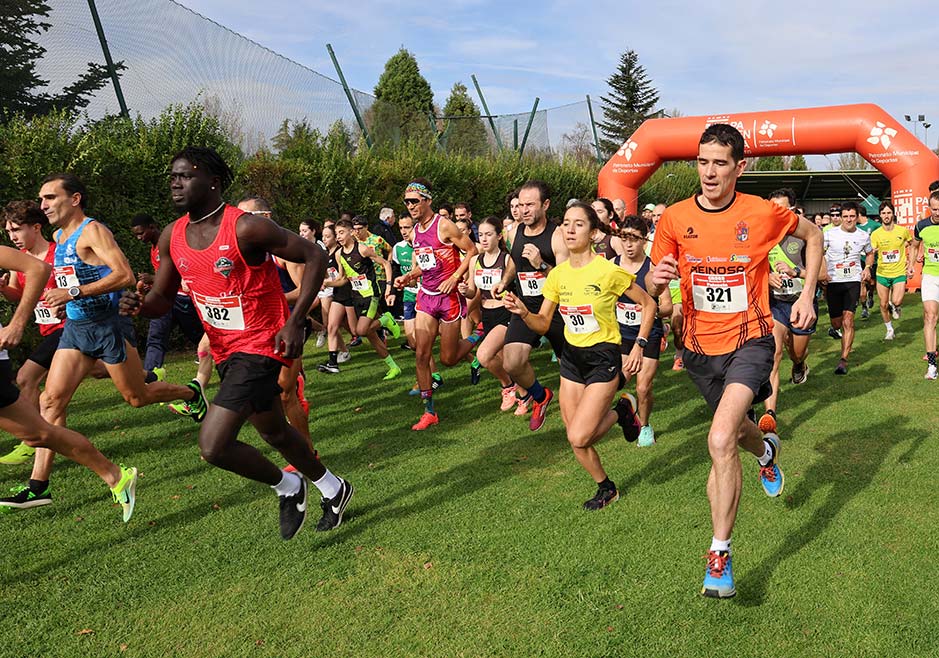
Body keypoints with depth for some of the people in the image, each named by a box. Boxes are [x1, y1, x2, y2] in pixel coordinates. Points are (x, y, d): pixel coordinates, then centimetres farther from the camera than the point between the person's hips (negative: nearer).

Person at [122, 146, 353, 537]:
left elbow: (315, 256, -15)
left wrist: (295, 321, -22)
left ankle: (286, 487, 12)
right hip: (225, 350, 8)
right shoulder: (172, 237, 1)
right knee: (274, 432, 22)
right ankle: (333, 489, 45)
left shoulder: (245, 228, -21)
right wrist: (139, 306, -15)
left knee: (213, 446, -16)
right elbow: (162, 299, 9)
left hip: (261, 345, -8)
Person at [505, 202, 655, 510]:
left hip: (603, 357, -5)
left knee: (579, 437, -15)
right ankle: (606, 488, 32)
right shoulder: (558, 274, 0)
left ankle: (620, 412, 15)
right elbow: (543, 324, 2)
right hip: (571, 357, 5)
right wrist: (523, 312, -18)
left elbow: (648, 304, -3)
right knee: (575, 439, 7)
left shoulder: (609, 271, -15)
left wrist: (639, 346, -9)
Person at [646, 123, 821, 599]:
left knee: (720, 441, -23)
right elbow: (651, 286, 1)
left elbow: (812, 236, 11)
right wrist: (656, 278, -24)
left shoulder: (762, 213, -9)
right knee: (735, 430, 25)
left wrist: (807, 296, 1)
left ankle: (719, 555, -10)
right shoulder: (674, 218, -6)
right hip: (700, 346, 4)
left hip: (749, 341, -4)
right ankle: (766, 450, 64)